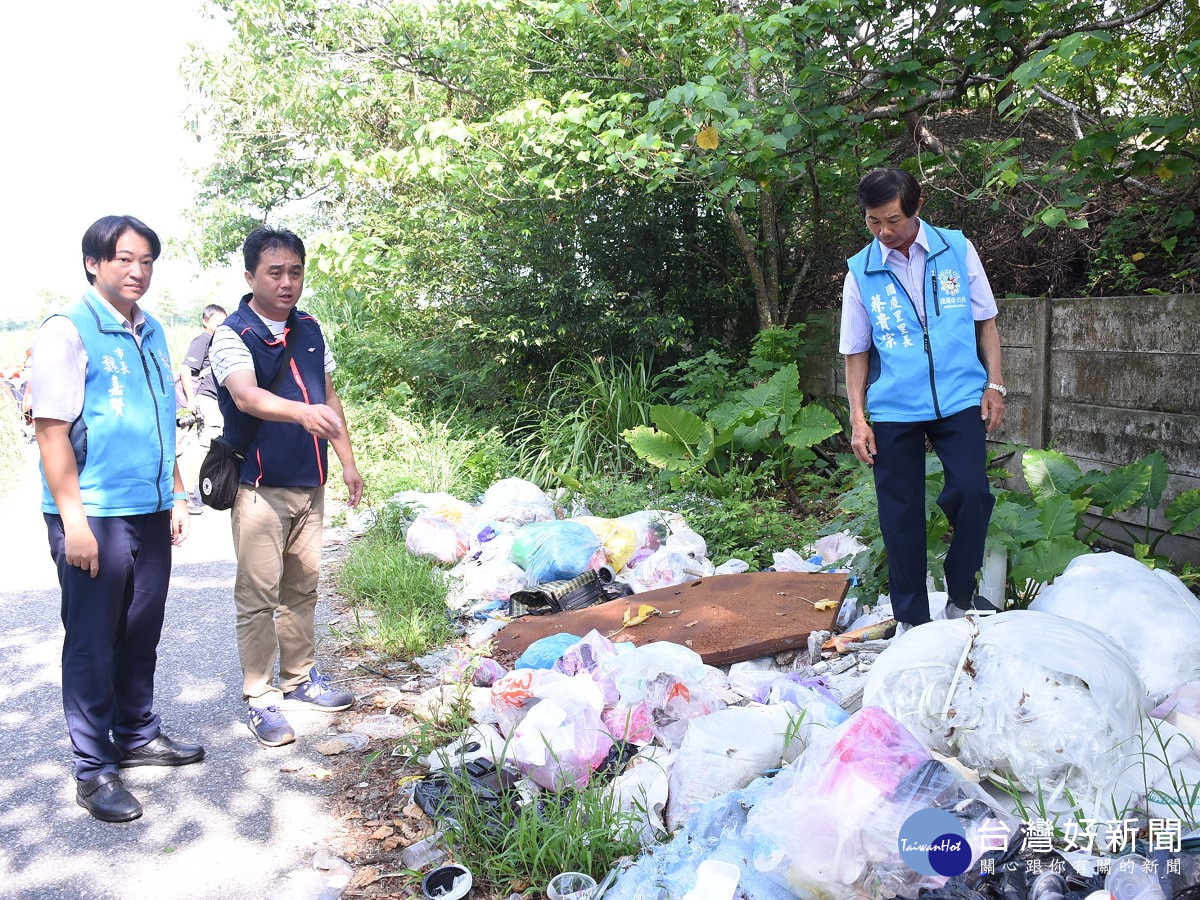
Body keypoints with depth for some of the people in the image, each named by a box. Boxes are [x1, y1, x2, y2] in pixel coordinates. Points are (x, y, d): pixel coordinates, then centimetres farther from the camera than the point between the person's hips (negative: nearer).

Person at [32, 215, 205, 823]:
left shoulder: (151, 332, 12)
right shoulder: (68, 331, -9)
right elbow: (51, 429, -13)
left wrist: (175, 495, 17)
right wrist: (73, 520, -16)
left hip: (150, 514, 7)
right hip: (94, 516, -6)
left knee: (141, 633, 16)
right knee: (92, 642, 3)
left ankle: (138, 735, 33)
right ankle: (94, 770, 15)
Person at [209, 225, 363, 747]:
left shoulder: (309, 330, 10)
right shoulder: (233, 336, -10)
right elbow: (246, 396, -29)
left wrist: (348, 462, 16)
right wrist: (302, 412, -47)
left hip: (309, 484, 6)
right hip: (260, 487, -6)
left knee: (303, 586, 14)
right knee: (258, 595, -2)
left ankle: (300, 679, 28)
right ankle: (260, 697, 9)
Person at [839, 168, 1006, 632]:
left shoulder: (957, 249, 2)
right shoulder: (861, 271, 1)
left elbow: (985, 322, 10)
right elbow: (856, 351, 6)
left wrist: (994, 385, 2)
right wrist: (858, 418, 1)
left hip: (960, 398, 0)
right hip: (893, 409, 0)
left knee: (971, 493, -15)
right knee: (900, 514, 4)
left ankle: (962, 597, 10)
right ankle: (911, 618, 19)